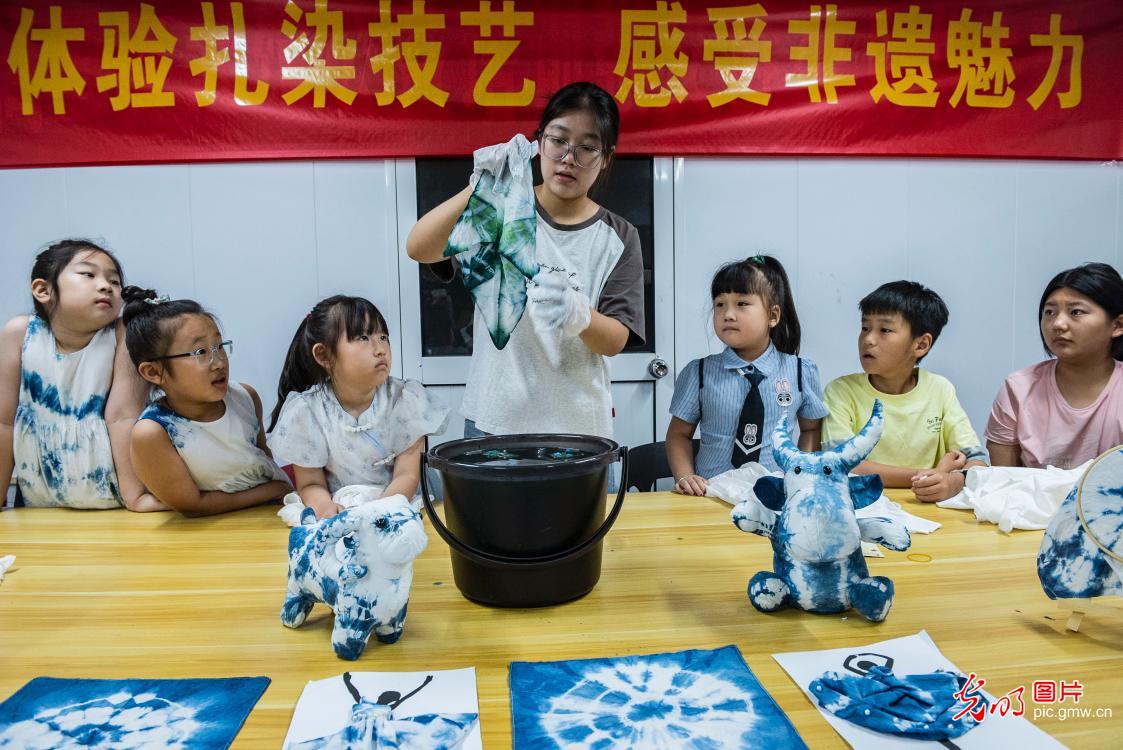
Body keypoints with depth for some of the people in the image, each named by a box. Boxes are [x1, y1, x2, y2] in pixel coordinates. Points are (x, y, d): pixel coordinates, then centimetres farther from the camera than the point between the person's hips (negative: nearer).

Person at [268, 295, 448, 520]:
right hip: (339, 511, 0)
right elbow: (311, 484, -2)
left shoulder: (405, 400, -8)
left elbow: (407, 475, -9)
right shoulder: (306, 411, -8)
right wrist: (323, 505, -26)